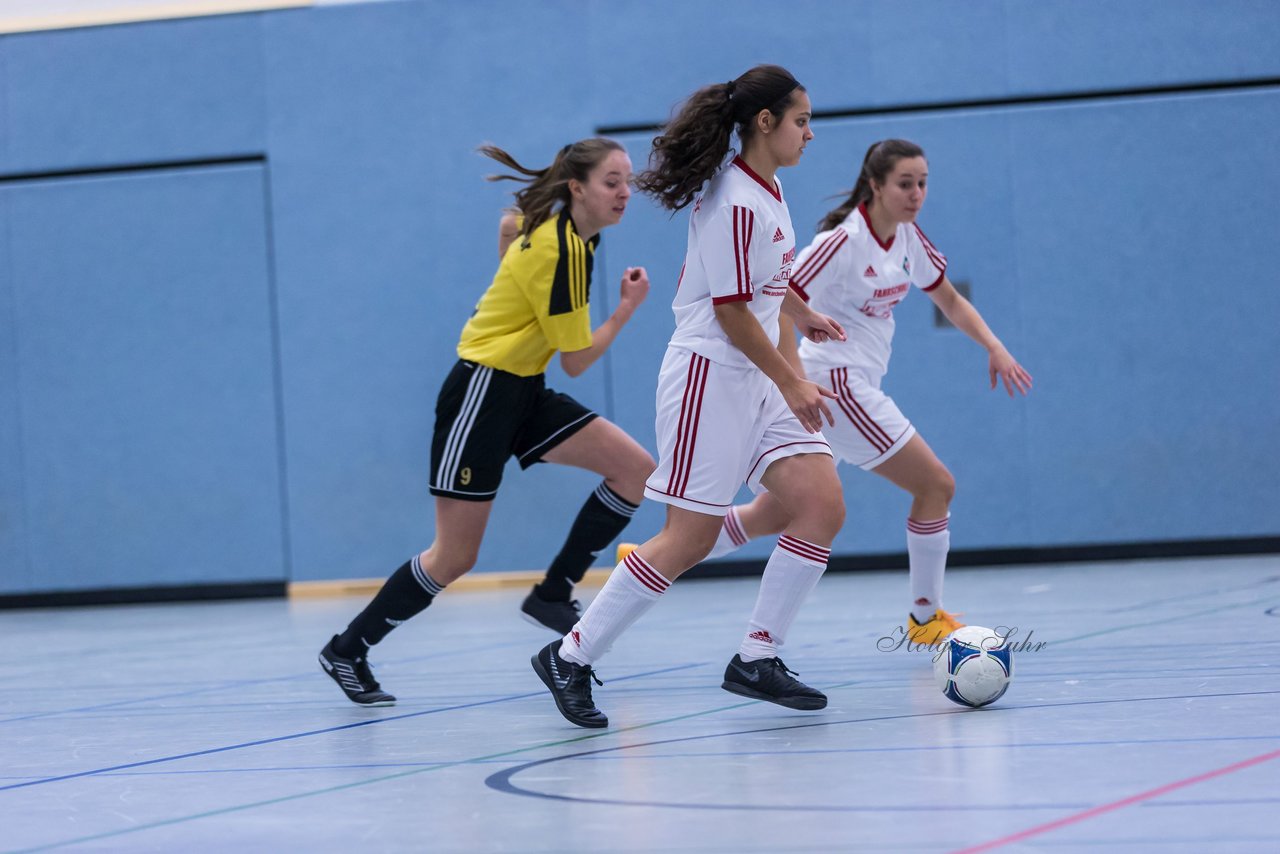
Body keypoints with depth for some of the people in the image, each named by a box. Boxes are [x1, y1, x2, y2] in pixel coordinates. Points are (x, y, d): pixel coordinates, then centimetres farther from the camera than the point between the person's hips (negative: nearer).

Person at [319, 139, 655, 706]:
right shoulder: (560, 251, -23)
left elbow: (509, 224, 26)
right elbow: (576, 361, -17)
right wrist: (628, 307, -8)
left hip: (523, 393, 9)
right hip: (482, 394, -9)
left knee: (635, 468, -6)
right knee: (455, 558, -5)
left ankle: (553, 594, 2)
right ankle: (347, 651, 11)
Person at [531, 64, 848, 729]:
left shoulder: (767, 190, 11)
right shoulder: (736, 202, -19)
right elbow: (731, 310, -20)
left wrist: (804, 316, 44)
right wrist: (791, 383, -15)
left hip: (757, 381, 9)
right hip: (710, 375, -9)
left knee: (823, 507, -3)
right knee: (690, 538, -8)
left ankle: (756, 659, 3)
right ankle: (569, 657, 3)